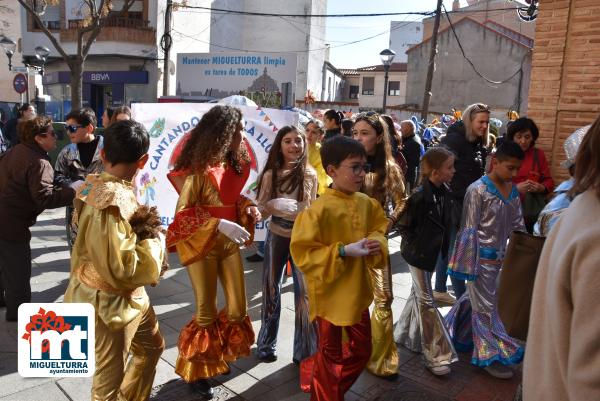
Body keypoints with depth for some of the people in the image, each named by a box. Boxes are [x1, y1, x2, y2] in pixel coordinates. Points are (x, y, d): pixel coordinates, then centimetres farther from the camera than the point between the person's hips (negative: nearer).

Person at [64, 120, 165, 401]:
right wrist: (155, 241, -18)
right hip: (109, 302, -10)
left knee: (152, 346, 29)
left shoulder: (97, 185, -1)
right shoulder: (112, 202, -31)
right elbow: (121, 268, -32)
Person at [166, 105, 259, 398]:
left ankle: (218, 358, 39)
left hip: (229, 243, 7)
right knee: (206, 313, 7)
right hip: (200, 245, -6)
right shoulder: (198, 168, -19)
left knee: (238, 309, 12)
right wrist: (221, 225, -28)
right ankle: (197, 371, 31)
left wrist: (247, 208, -6)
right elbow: (182, 213, -18)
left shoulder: (234, 164, 1)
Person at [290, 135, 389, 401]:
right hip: (330, 294, -7)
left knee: (362, 349, 22)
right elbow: (303, 254, -23)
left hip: (357, 291, 7)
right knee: (331, 355, 12)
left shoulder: (366, 203, -2)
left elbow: (379, 227, 14)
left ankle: (314, 371, 47)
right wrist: (344, 251, -28)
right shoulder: (319, 210, -23)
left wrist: (377, 242, -9)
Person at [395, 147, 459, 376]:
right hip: (418, 255, -8)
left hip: (432, 253, 8)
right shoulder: (420, 196, -25)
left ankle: (403, 334, 39)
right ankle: (435, 355, 10)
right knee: (426, 302, 0)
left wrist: (440, 246, 7)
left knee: (418, 295, 20)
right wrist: (416, 246, -10)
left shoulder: (443, 192, -3)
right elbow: (403, 225, -17)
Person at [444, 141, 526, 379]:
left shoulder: (513, 191, 5)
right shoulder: (477, 190, -15)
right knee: (486, 306, 5)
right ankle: (490, 356, 19)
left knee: (475, 299, 18)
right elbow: (470, 230, -15)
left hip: (499, 257, 6)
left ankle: (455, 334, 38)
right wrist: (470, 265, -16)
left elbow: (518, 226, 12)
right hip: (480, 257, -6)